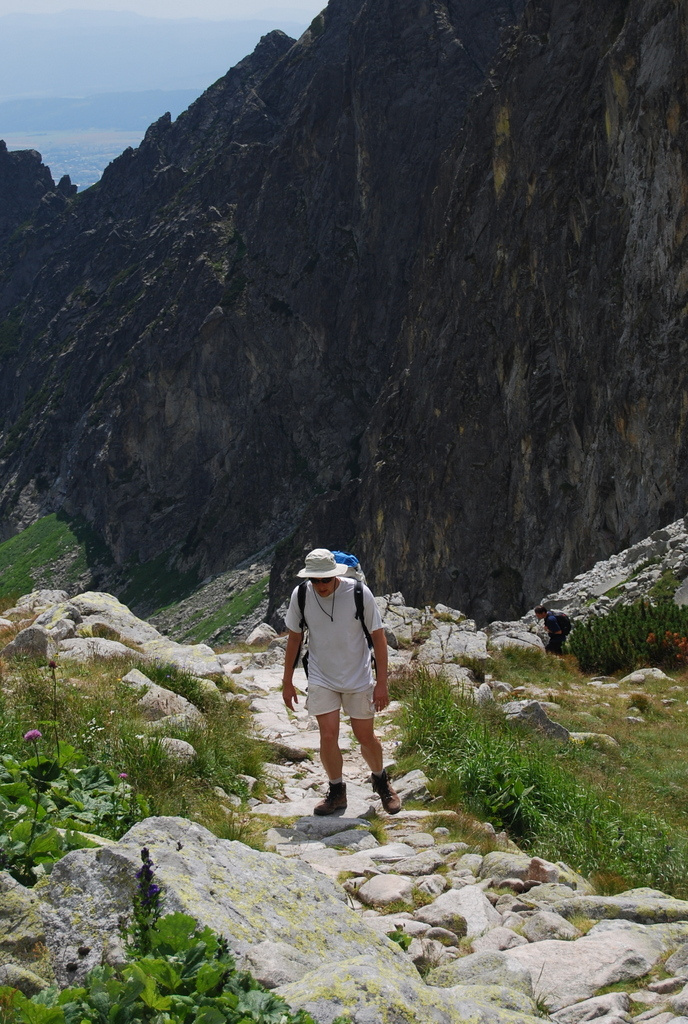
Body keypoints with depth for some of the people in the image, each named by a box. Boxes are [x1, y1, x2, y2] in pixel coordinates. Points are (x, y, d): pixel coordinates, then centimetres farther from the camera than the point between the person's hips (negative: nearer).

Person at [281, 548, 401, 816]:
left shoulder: (359, 593, -17)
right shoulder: (300, 595, -11)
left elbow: (378, 636, -8)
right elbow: (294, 638, 3)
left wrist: (382, 682, -9)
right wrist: (287, 682, 7)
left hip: (358, 678, -1)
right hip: (321, 679, 1)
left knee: (365, 737, 8)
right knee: (328, 735, -8)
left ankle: (380, 781, 35)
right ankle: (336, 792, 12)